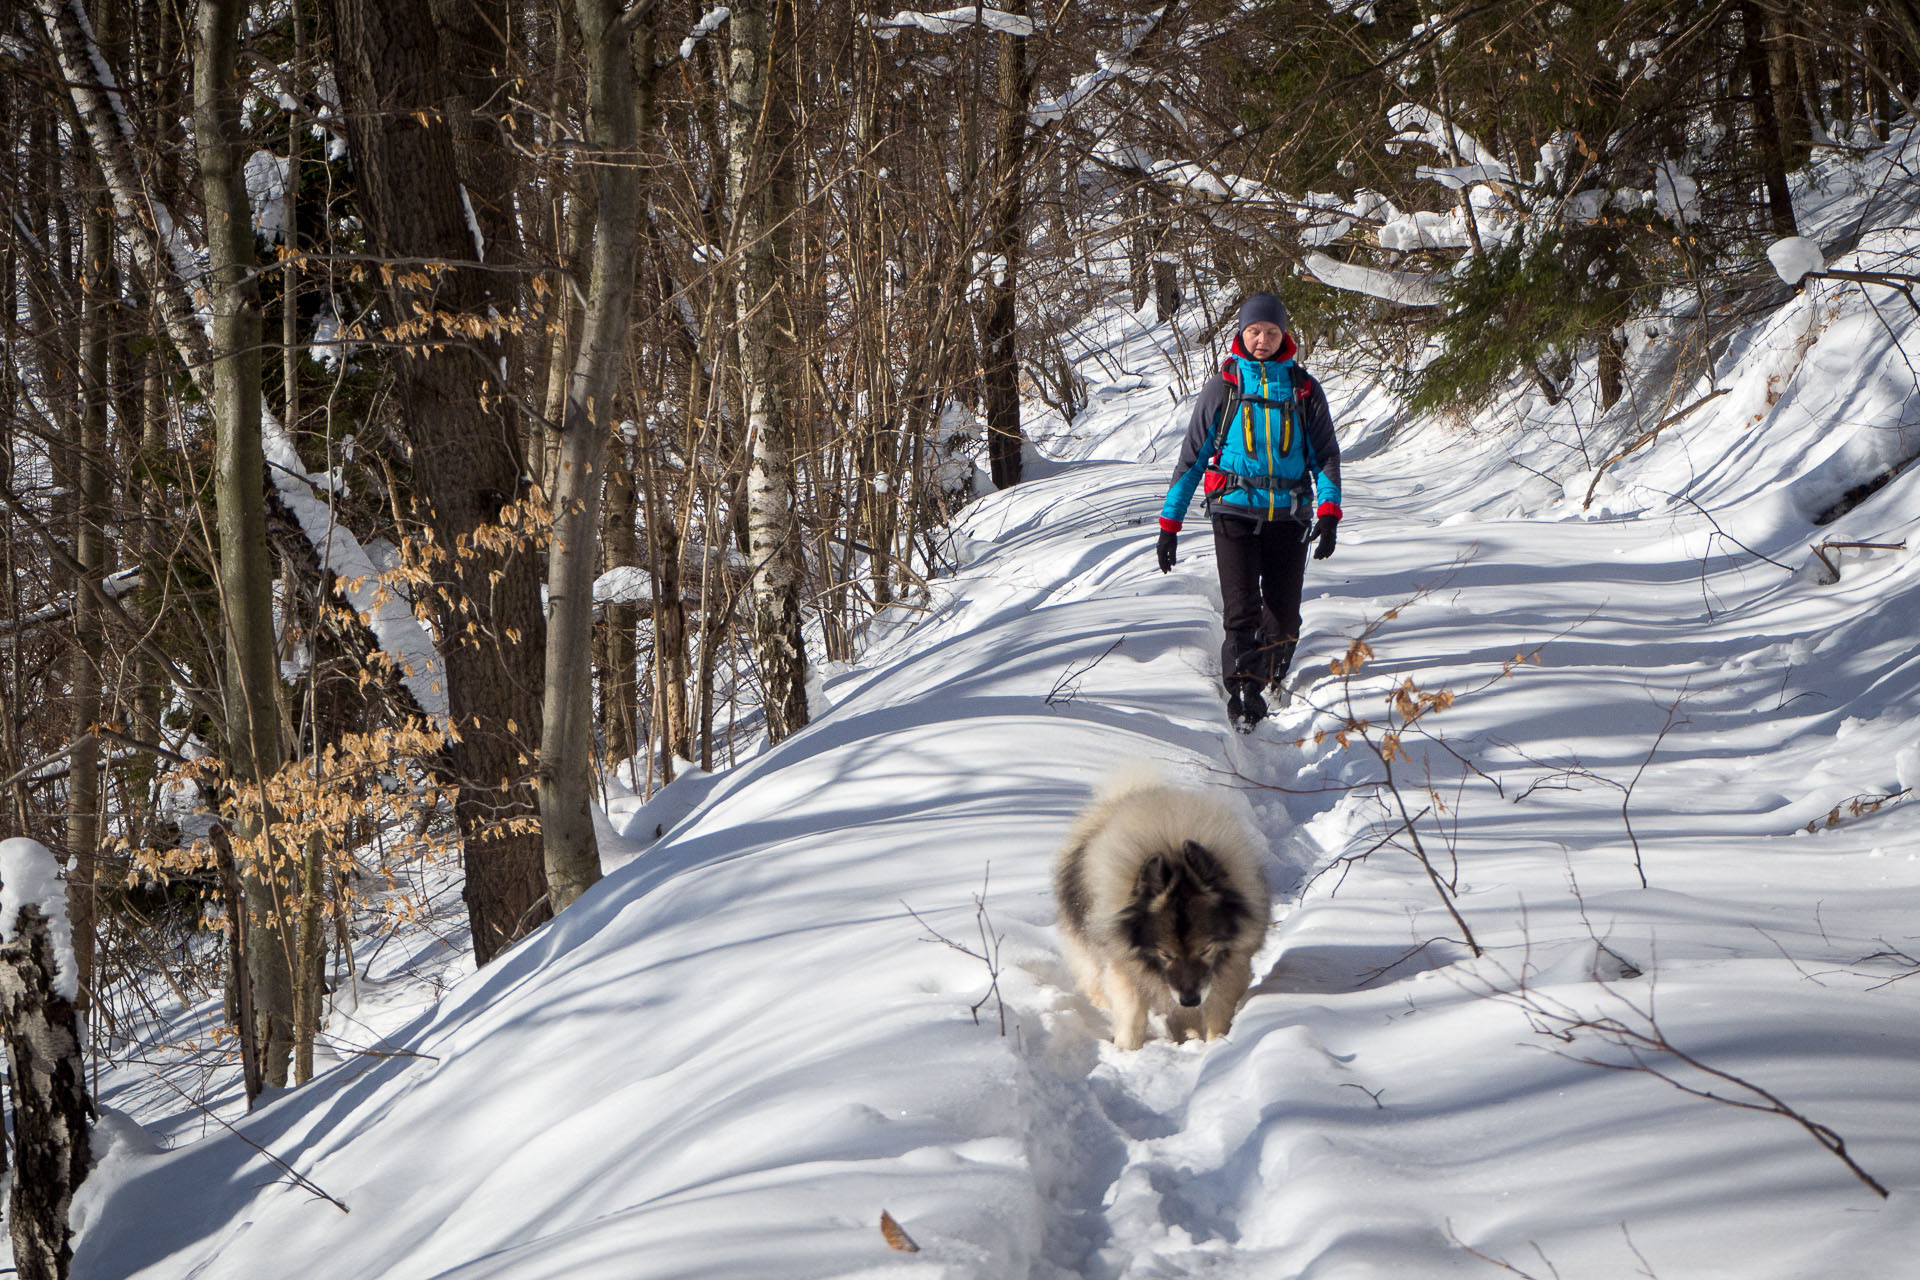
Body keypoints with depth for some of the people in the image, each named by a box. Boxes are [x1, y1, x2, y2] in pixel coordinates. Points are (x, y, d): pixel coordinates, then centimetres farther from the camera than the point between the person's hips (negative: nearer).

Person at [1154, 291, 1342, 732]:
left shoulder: (1304, 389, 9)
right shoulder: (1223, 388, 5)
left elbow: (1325, 453, 7)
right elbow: (1192, 455, 7)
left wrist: (1329, 512, -10)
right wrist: (1169, 524, 3)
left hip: (1289, 515, 1)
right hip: (1236, 511, -1)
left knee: (1283, 617, 1)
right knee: (1242, 611, -14)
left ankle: (1272, 676, 26)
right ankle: (1242, 693, -5)